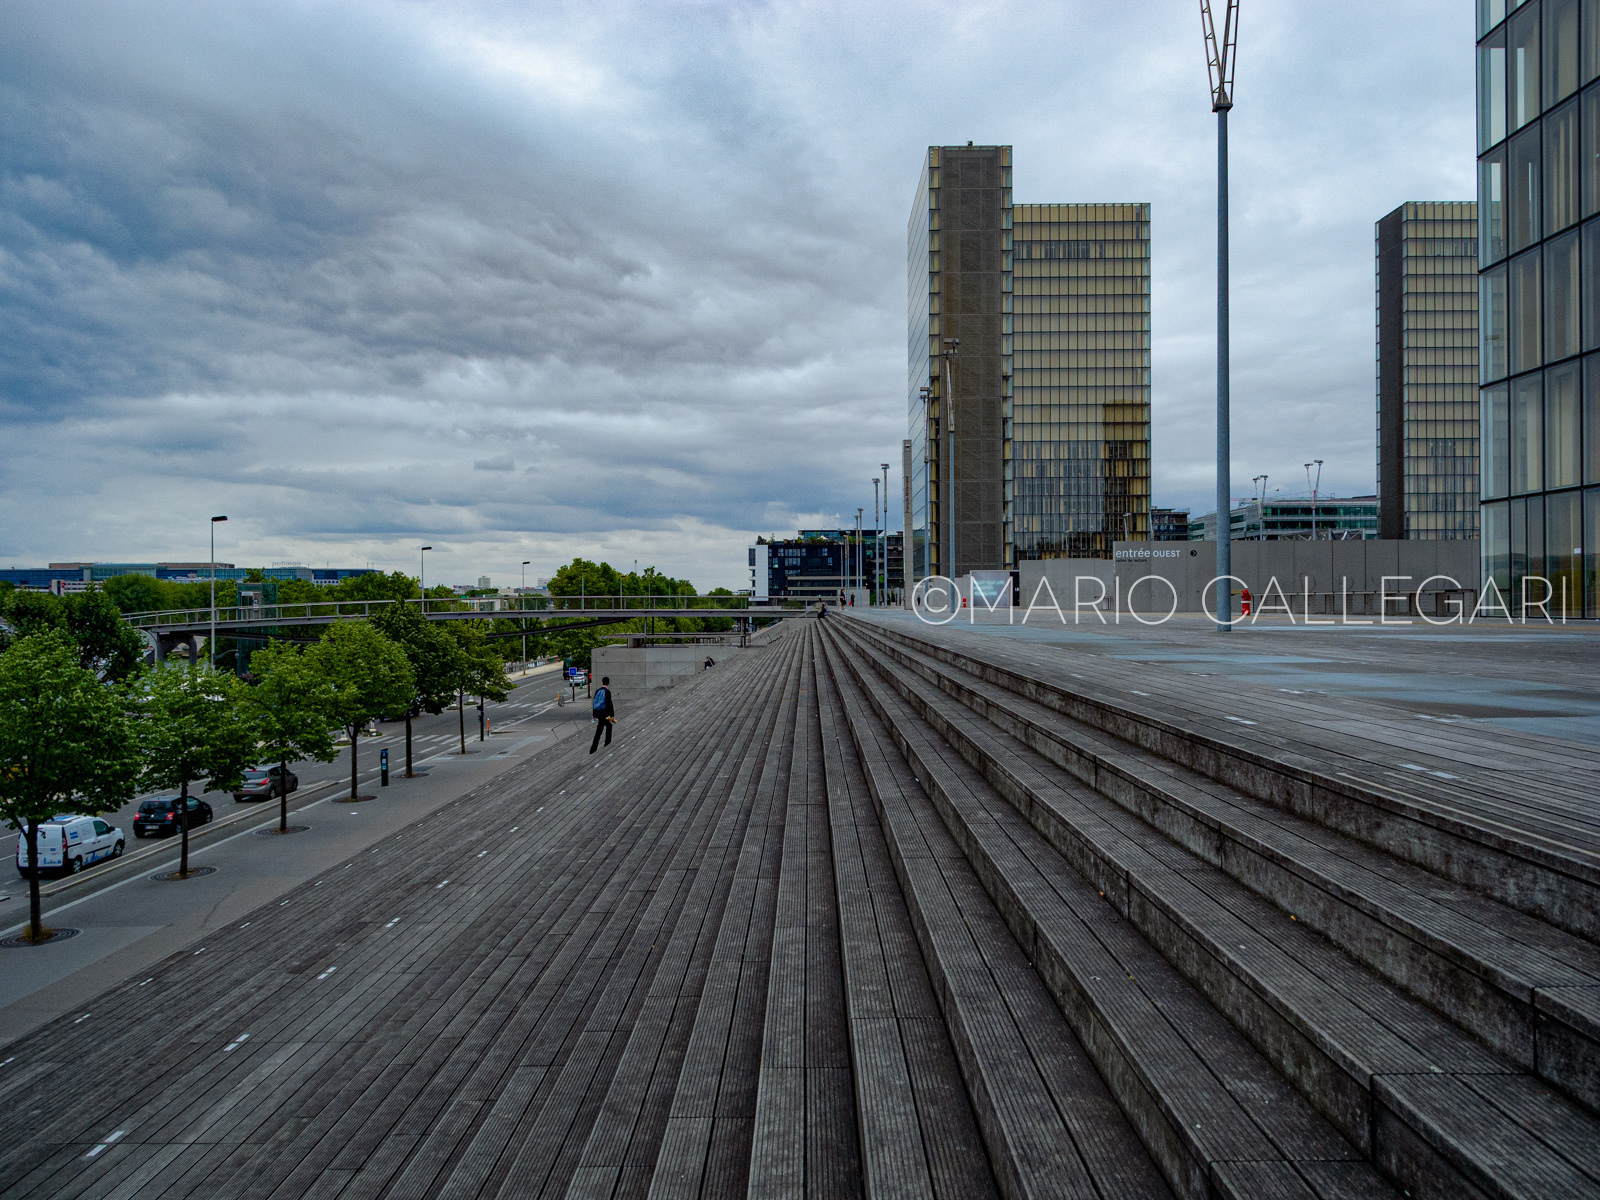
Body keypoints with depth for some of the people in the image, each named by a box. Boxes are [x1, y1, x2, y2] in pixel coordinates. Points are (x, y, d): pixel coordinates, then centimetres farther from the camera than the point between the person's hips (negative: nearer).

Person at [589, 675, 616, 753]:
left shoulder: (598, 691, 8)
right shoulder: (607, 691, -13)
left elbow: (594, 702, 14)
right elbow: (609, 704, -16)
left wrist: (593, 714, 21)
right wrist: (612, 715, -13)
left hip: (597, 712, 7)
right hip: (603, 713, -7)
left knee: (609, 725, 24)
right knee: (599, 731, -1)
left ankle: (607, 743, 26)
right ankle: (593, 749, 0)